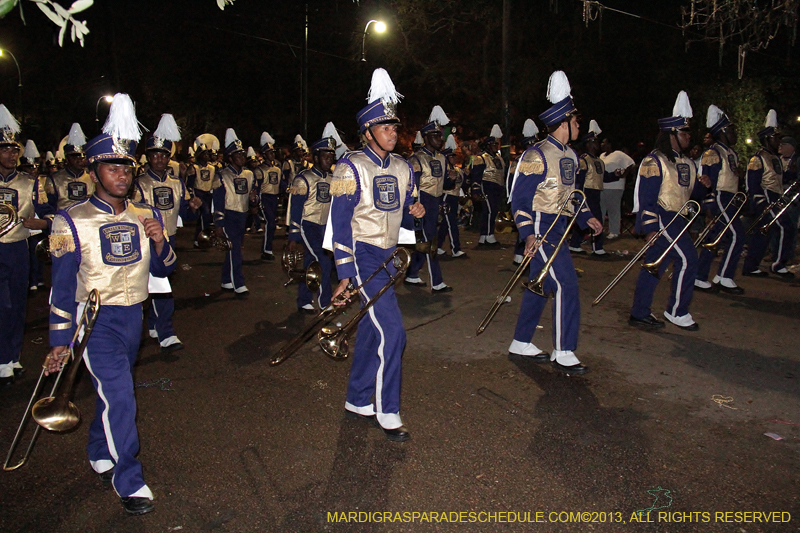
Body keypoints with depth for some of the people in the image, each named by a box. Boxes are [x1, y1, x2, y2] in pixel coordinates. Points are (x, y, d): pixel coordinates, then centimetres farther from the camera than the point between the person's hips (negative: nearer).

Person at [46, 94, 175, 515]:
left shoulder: (145, 216, 3)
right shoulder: (71, 222, -10)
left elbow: (161, 271, 7)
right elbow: (62, 286, -7)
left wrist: (160, 242, -14)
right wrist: (60, 341, -6)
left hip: (132, 316, 5)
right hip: (94, 319, -5)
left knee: (114, 391, 19)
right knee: (118, 393, -14)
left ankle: (99, 454, 43)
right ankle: (128, 480, 1)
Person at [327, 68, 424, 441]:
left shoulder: (402, 169, 10)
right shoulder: (351, 168, -11)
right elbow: (340, 223, -13)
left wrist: (414, 213, -7)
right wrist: (345, 275, -17)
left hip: (388, 256, 7)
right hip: (363, 256, -7)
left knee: (371, 331, 14)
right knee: (391, 332, -12)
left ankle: (357, 402, 28)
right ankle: (388, 413, 2)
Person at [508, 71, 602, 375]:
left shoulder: (570, 155, 14)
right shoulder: (537, 155, -14)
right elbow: (520, 197, -15)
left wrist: (586, 217, 9)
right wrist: (528, 233, -24)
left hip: (558, 229, 9)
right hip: (542, 229, -9)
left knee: (541, 286, 13)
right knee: (566, 285, -11)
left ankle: (521, 343, 24)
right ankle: (563, 353, -2)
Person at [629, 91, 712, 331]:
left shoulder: (686, 163, 15)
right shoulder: (655, 162, -13)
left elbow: (690, 192, 20)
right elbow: (647, 196, -17)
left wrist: (703, 185, -2)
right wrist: (650, 227, -22)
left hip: (675, 218, 9)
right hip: (660, 218, -9)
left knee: (655, 265, 10)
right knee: (687, 259, -12)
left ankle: (640, 314, 16)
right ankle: (677, 311, 1)